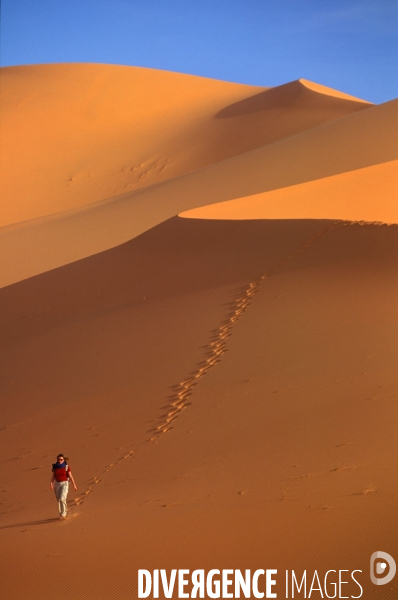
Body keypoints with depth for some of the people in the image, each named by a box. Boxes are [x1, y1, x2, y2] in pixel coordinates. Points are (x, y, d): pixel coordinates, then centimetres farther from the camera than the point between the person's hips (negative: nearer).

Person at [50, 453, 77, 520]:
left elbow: (70, 476, -6)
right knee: (59, 500, 10)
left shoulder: (66, 466, -8)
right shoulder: (55, 467, 1)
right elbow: (53, 477, 0)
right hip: (57, 484, 4)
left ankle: (63, 514, -4)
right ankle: (63, 514, 27)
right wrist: (51, 484, -15)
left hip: (65, 484, -4)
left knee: (62, 499, -19)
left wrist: (74, 485, -6)